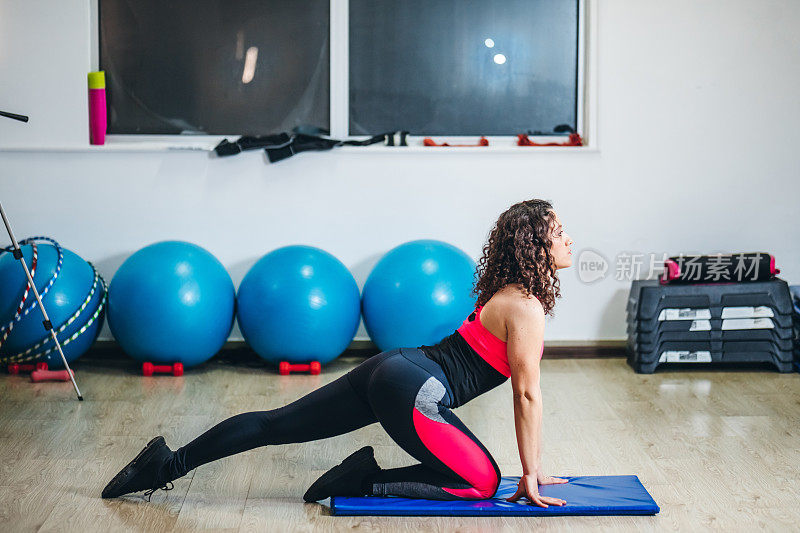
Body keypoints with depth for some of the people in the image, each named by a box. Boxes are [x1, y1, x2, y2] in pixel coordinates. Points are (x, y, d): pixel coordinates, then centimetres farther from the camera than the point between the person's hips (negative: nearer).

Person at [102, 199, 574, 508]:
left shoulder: (512, 293, 19)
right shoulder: (526, 307, -11)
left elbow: (526, 390, 23)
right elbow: (527, 395, -10)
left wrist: (534, 465, 24)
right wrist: (530, 476, -3)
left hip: (393, 370, 9)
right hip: (410, 388, -9)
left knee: (275, 425, 11)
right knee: (481, 482, -5)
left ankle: (170, 463, 13)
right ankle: (364, 481, -5)